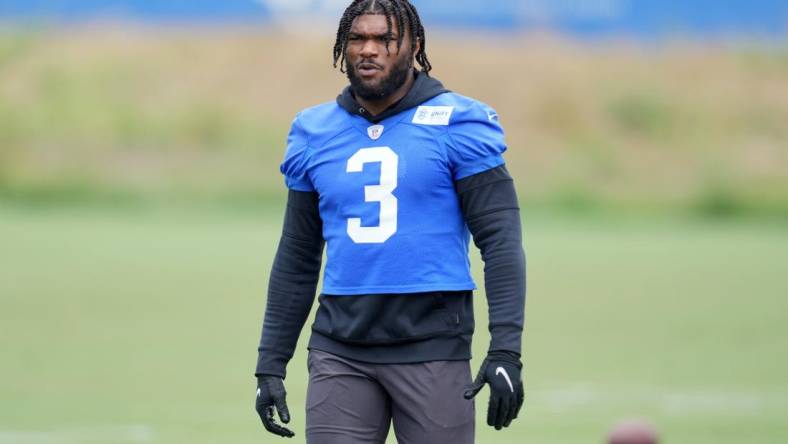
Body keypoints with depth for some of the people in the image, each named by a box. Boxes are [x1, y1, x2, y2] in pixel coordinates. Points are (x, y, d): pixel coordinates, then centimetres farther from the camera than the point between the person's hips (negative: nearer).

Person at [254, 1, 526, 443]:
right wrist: (271, 364, 12)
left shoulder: (456, 125, -2)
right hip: (340, 352, 3)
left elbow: (501, 240, -6)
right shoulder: (315, 134, 10)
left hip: (432, 347, -3)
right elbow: (296, 261, 16)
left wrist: (506, 350, -15)